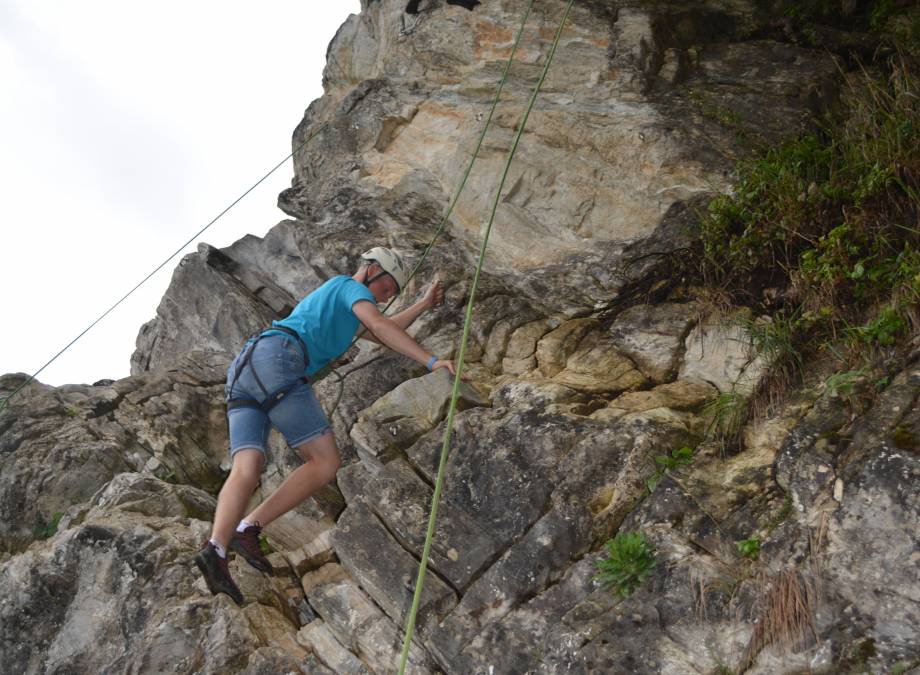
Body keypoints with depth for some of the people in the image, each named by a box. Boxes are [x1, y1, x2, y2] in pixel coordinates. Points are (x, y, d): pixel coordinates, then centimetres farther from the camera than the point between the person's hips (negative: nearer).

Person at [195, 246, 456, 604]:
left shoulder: (326, 296, 42)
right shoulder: (352, 287, 14)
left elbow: (382, 337, 50)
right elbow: (381, 326, -7)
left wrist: (423, 305, 54)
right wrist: (432, 360, -11)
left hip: (241, 372, 9)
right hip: (276, 360, -9)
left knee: (246, 470, -10)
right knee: (326, 462, -7)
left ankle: (216, 548, -32)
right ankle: (249, 528, -15)